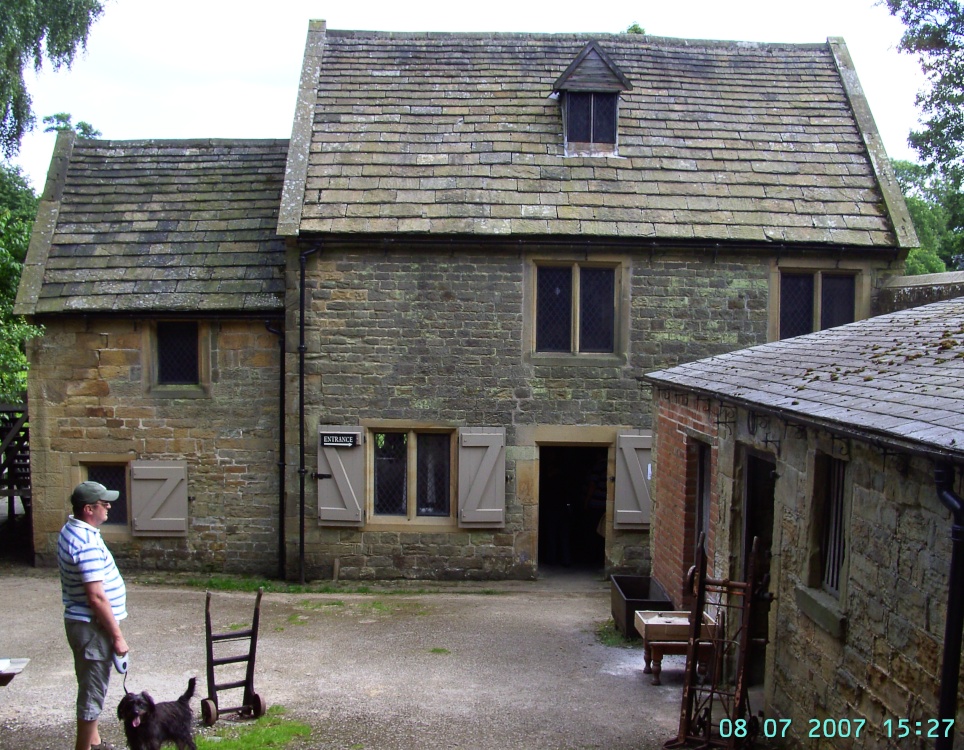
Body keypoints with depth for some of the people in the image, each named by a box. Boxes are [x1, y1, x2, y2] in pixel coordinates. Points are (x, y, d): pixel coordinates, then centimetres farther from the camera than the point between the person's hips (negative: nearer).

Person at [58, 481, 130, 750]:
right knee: (93, 691, 2)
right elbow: (96, 597, -26)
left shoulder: (71, 530, 7)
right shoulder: (87, 543, -26)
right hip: (92, 627, -10)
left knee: (92, 687, 22)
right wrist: (117, 636, -19)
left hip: (81, 622, 10)